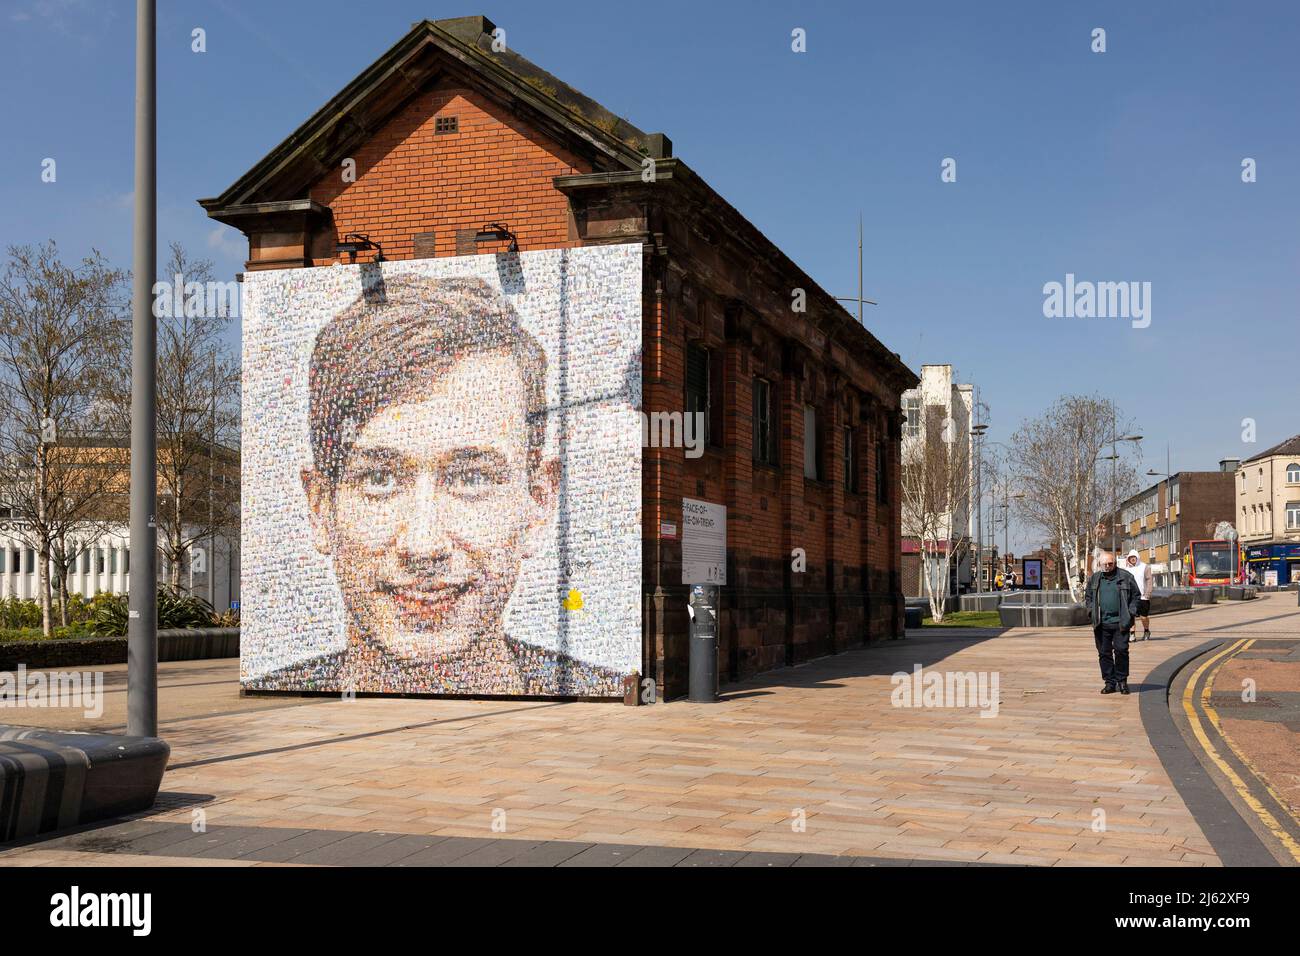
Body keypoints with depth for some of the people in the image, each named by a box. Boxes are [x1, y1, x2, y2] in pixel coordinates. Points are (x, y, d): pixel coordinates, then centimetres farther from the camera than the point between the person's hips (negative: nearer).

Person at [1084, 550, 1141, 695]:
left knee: (1121, 650, -4)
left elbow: (1135, 595, 6)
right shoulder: (1094, 579, 10)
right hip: (1101, 623, 3)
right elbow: (1088, 596, 21)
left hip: (1120, 623, -3)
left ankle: (1122, 681, 11)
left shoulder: (1125, 577, 1)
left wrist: (1130, 613, -2)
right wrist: (1091, 612, 6)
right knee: (1104, 653, 4)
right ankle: (1110, 682, 12)